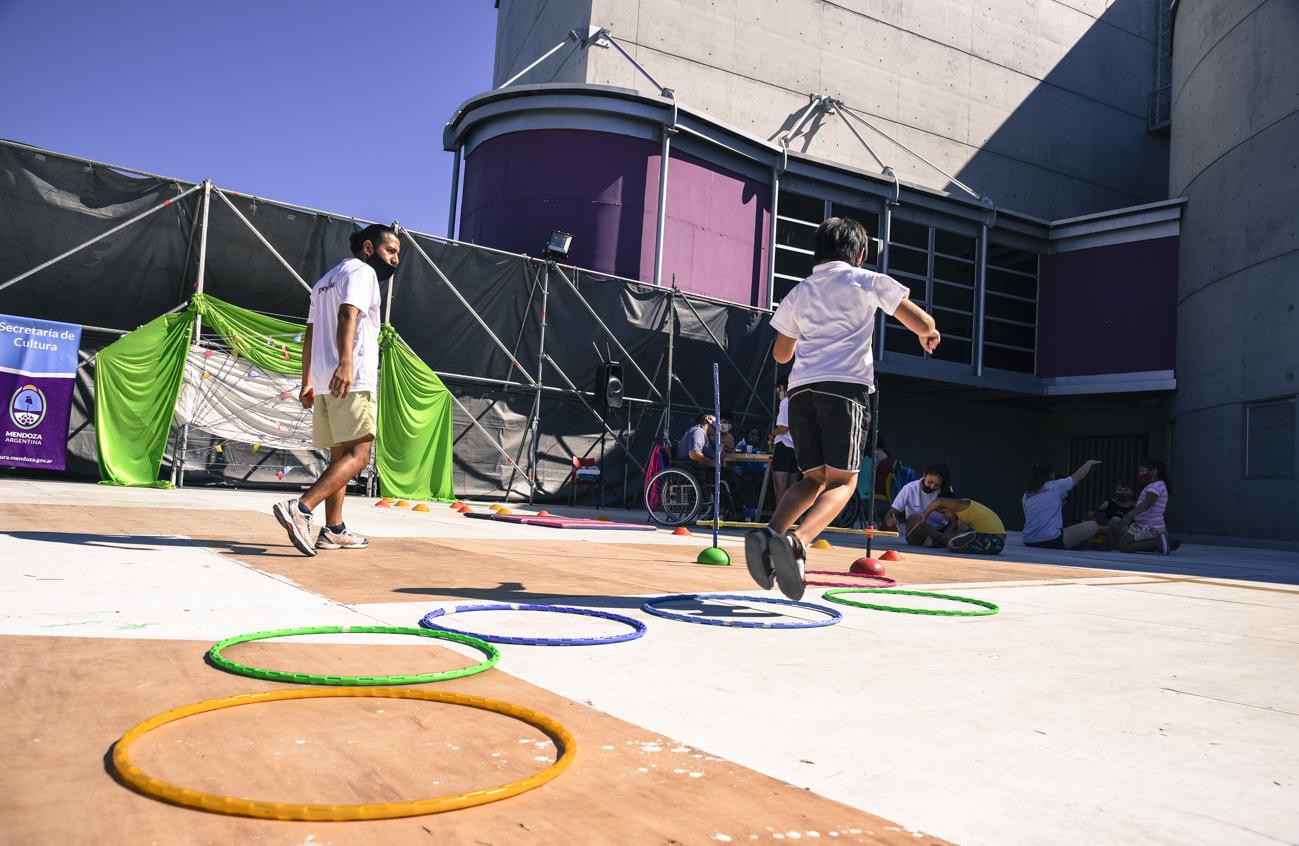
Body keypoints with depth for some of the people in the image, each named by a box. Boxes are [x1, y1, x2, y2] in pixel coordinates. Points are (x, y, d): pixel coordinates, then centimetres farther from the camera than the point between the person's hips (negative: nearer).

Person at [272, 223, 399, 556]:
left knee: (340, 454, 13)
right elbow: (348, 315, -20)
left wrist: (307, 381, 25)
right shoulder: (362, 271, -2)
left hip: (324, 381, 10)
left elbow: (310, 334, 25)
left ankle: (333, 529, 14)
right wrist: (345, 363, -34)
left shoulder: (327, 279, 27)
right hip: (352, 379, -9)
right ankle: (300, 509, -26)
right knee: (357, 455, -13)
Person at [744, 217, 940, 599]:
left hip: (801, 388, 5)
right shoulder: (867, 280, 10)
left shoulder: (799, 292, 21)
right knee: (841, 482, -3)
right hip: (846, 385, -4)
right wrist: (928, 335, 34)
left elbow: (781, 354, 29)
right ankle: (796, 542, -28)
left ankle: (769, 533, -11)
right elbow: (922, 322, 11)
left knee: (813, 479, 13)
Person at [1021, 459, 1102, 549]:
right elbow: (1078, 476, 16)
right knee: (1093, 526, 3)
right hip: (1051, 540, -7)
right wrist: (1090, 462, 34)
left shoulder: (1026, 496, 13)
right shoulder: (1055, 486, 0)